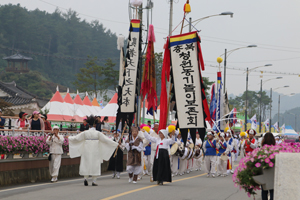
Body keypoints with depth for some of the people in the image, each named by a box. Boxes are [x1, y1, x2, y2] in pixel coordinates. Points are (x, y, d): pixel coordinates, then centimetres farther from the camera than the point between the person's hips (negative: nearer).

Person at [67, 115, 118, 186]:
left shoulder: (85, 133, -3)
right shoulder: (98, 133, -6)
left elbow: (76, 138, 4)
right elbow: (106, 139, -7)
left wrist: (69, 137, 21)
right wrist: (116, 144, -1)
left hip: (87, 151, 1)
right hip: (95, 152, -1)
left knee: (86, 164, 11)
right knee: (95, 165, 5)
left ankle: (85, 178, -4)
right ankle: (94, 181, 4)